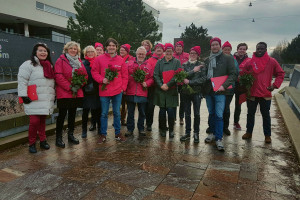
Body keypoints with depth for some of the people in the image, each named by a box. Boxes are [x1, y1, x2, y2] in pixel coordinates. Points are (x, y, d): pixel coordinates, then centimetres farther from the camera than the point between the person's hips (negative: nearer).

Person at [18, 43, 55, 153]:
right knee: (34, 121, -9)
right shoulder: (28, 64, -4)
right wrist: (24, 96, -14)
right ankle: (32, 143, 9)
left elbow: (52, 81, 24)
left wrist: (54, 95, 21)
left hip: (47, 100, 6)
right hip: (34, 100, -5)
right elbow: (22, 81, -9)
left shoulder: (49, 65, 17)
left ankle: (43, 141, 25)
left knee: (42, 120, 13)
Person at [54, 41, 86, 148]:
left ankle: (71, 135, 25)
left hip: (77, 93, 6)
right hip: (64, 93, -5)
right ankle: (59, 138, 8)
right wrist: (69, 87, -17)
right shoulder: (61, 60, -2)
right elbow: (58, 76, -12)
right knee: (62, 115, -2)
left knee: (72, 114, 13)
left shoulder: (79, 61, 16)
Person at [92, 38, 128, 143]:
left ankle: (118, 133, 24)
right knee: (104, 114, 7)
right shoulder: (99, 59, 2)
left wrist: (123, 87, 0)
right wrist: (102, 80, -12)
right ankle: (103, 134, 21)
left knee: (117, 113, 10)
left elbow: (125, 75, 8)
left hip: (118, 91, 1)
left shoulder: (120, 60, 6)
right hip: (104, 91, -1)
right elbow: (94, 72, 3)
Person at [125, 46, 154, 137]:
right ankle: (130, 129, 22)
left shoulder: (149, 65, 6)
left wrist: (146, 83, -13)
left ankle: (141, 129, 25)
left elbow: (152, 78, 3)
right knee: (130, 112, 9)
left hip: (142, 93, 0)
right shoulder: (130, 64, 7)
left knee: (142, 112, 10)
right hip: (130, 93, 1)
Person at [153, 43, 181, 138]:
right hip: (160, 90, 1)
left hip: (172, 90, -1)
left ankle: (171, 130, 12)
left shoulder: (177, 62, 7)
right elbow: (155, 75, 2)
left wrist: (168, 85, -13)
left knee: (171, 111, -3)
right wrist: (161, 85, -13)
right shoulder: (159, 62, 10)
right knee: (162, 111, 6)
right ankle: (162, 129, 20)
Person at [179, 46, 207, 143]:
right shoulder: (184, 65, 8)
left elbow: (203, 79, -9)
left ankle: (196, 133, 16)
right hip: (185, 91, 2)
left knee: (197, 113, 3)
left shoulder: (201, 65, 2)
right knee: (187, 113, 8)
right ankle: (187, 133, 19)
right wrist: (193, 71, -14)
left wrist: (190, 82, -13)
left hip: (196, 92, -2)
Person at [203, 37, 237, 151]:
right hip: (208, 91, 5)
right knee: (211, 114, 14)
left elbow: (233, 74, -4)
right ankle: (213, 133, 30)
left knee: (219, 115, -9)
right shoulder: (207, 60, 13)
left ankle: (219, 139, -1)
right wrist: (204, 88, 7)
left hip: (220, 92, -5)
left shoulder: (227, 58, 0)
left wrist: (224, 85, -16)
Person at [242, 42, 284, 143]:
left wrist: (275, 85, -6)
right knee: (250, 114, 12)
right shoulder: (250, 62, 2)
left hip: (266, 94, -1)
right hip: (252, 93, 1)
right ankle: (249, 132, 26)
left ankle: (267, 135, 20)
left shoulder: (272, 61, 0)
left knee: (266, 115, 8)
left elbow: (280, 74, 5)